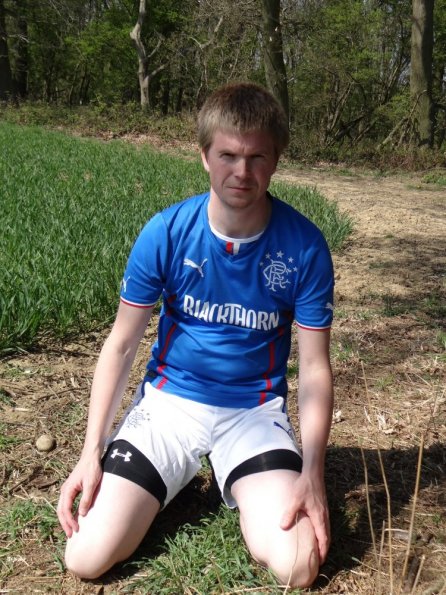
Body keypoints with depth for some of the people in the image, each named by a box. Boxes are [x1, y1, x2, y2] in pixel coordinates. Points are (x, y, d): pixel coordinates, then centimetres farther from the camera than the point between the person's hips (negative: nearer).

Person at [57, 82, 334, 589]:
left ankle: (242, 492, 13)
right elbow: (121, 343, -4)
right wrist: (92, 451, -10)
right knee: (87, 558, -12)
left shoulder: (303, 246, -13)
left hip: (256, 410, 0)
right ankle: (179, 476, 16)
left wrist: (311, 472, -20)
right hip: (170, 400, 1)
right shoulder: (166, 233, -12)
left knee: (296, 568, -19)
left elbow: (314, 367, -8)